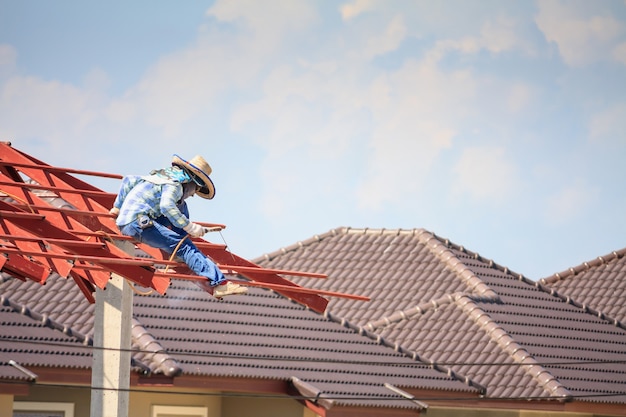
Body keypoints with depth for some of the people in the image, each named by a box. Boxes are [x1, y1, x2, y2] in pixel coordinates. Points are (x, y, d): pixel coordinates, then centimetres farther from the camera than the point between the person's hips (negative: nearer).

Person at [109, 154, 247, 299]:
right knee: (184, 246, -16)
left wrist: (117, 207, 32)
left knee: (181, 207, 18)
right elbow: (167, 206, -24)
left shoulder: (159, 177, 25)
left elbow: (128, 180, 28)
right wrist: (190, 227, -20)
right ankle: (219, 283, -29)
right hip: (137, 223, -9)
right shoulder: (174, 185, -4)